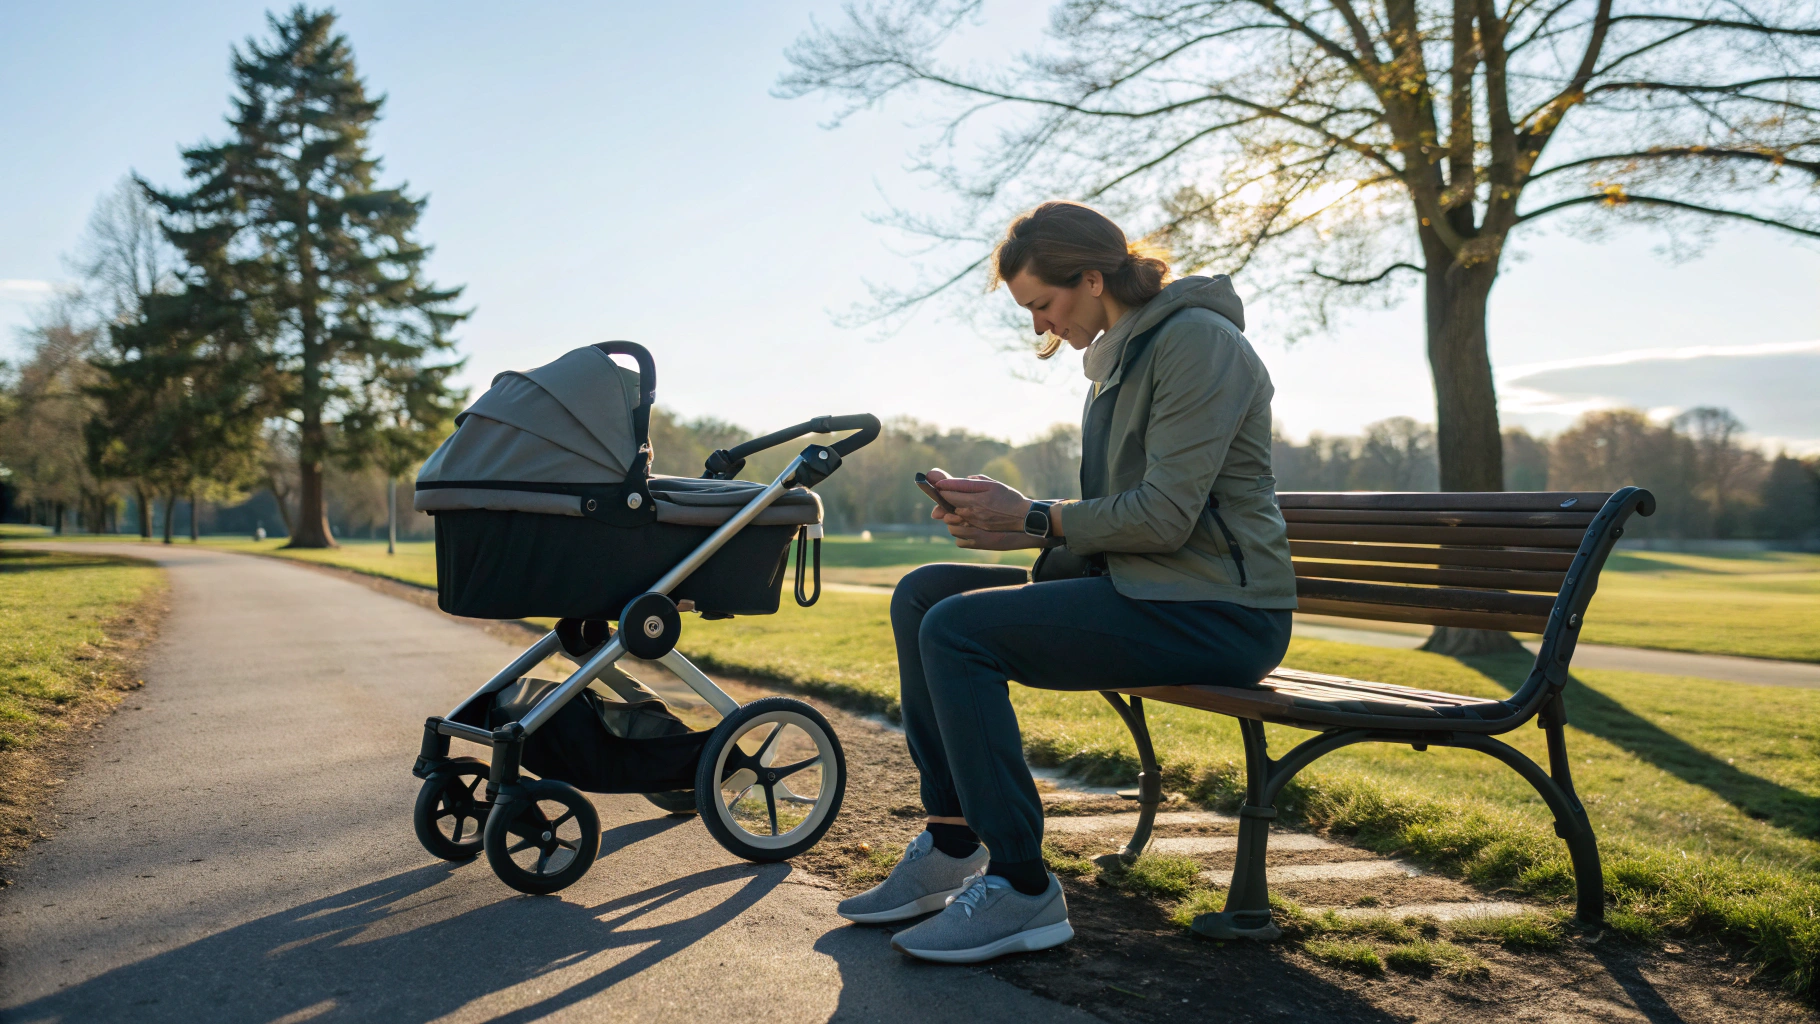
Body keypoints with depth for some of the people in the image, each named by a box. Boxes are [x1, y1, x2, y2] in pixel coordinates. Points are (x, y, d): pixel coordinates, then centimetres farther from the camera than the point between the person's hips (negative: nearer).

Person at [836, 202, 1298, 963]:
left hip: (1214, 611, -10)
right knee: (922, 595, 1)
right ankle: (951, 848, 6)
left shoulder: (1197, 339, -12)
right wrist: (1006, 523, 3)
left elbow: (1164, 515, -21)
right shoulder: (1121, 356, 17)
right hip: (1138, 587, 10)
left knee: (958, 630, -23)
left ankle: (1023, 892, -13)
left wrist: (1029, 517, -11)